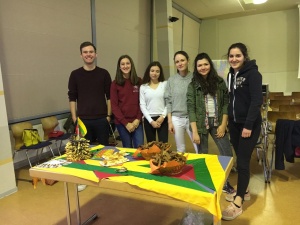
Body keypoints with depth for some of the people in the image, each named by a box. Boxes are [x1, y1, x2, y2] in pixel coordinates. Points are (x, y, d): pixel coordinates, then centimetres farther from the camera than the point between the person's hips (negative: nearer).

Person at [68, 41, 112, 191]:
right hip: (83, 120, 0)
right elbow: (72, 98, 3)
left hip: (101, 119, 0)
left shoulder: (104, 73, 3)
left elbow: (109, 96, 5)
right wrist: (74, 118, -2)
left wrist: (108, 115, 1)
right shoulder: (75, 74, 2)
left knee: (104, 148, 10)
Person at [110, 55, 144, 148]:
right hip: (121, 122, -1)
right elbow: (114, 105, -4)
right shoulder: (115, 84, 0)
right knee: (127, 149, 9)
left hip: (136, 121, 1)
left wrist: (138, 119, -7)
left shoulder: (139, 81, 5)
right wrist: (126, 123, -10)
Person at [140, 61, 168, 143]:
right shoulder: (143, 87, 6)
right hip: (149, 119, 1)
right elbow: (142, 105, 1)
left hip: (162, 119, -1)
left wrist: (163, 116, -10)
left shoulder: (165, 84, 5)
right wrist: (151, 121, -8)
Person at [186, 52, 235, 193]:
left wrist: (223, 125, -5)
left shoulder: (219, 82, 4)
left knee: (228, 154, 5)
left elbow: (226, 103, 3)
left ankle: (224, 182, 27)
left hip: (217, 123, 3)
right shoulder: (193, 85, -3)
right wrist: (195, 131, -13)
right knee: (203, 155, 6)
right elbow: (191, 109, -7)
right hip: (201, 124, -2)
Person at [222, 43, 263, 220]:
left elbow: (257, 101, -18)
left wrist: (249, 125, -22)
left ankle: (238, 203, 3)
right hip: (234, 123, 7)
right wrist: (228, 120, 10)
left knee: (243, 161, -5)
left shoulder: (253, 73, -11)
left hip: (249, 124, -7)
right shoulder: (231, 74, 11)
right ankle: (244, 190, 30)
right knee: (240, 159, 13)